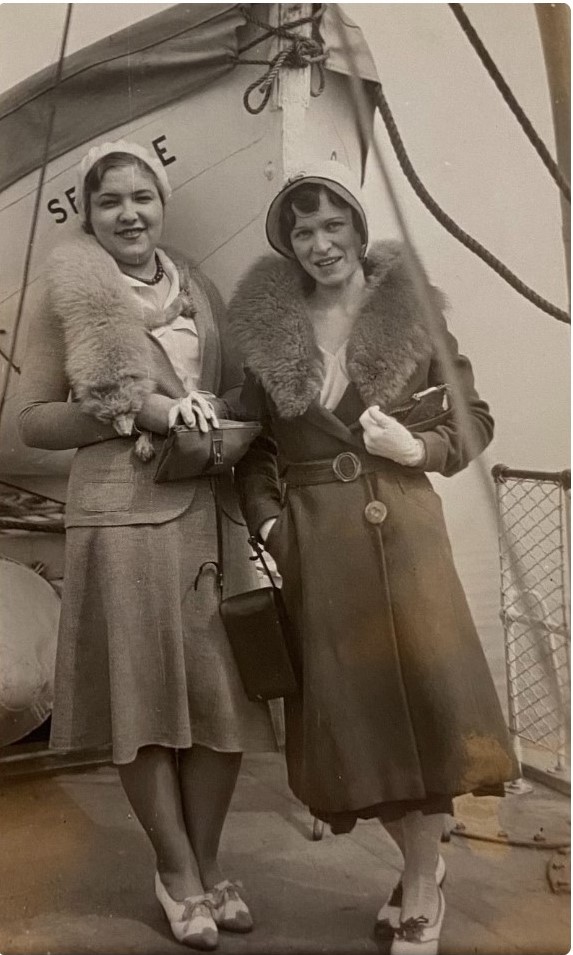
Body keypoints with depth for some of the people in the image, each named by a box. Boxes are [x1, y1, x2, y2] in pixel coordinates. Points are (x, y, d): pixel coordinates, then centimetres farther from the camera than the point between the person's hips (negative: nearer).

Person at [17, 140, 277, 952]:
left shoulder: (198, 290, 13)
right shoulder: (71, 298, 0)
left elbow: (238, 388, 22)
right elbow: (31, 419, -2)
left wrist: (213, 410, -1)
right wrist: (136, 410, -15)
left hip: (210, 511, 4)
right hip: (124, 515, -4)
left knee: (222, 693, 7)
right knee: (144, 695, 4)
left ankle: (207, 864, 28)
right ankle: (178, 872, 24)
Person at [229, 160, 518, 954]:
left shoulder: (410, 308, 1)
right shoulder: (263, 321, 4)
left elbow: (475, 417, 6)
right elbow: (251, 442, 7)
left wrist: (417, 449, -12)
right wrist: (265, 521, -6)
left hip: (401, 522, -1)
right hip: (312, 537, 2)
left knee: (419, 690, -3)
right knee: (349, 705, 7)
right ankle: (423, 862, 33)